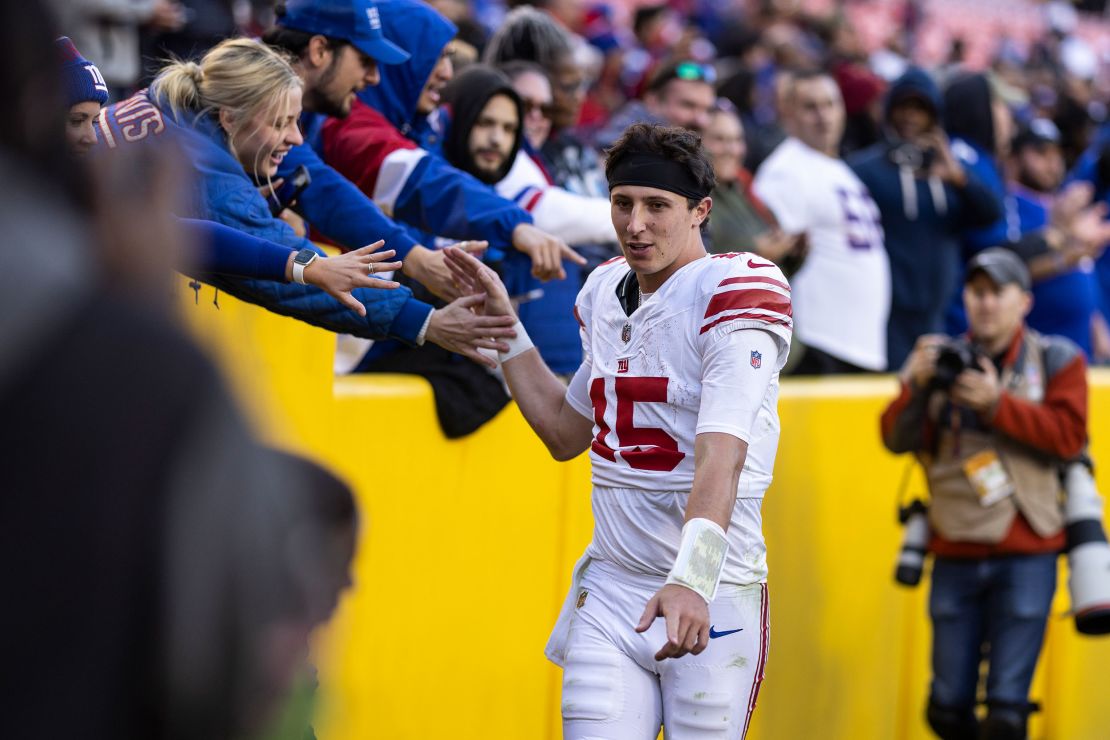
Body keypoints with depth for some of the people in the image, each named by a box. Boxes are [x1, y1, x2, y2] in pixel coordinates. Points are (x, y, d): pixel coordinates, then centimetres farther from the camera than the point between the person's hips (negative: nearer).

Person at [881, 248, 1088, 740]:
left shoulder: (1056, 361, 6)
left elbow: (1069, 435, -9)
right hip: (955, 556, 3)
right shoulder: (943, 360, 11)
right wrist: (917, 386, -15)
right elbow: (897, 438, 3)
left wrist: (998, 404, -17)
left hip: (1025, 555, -3)